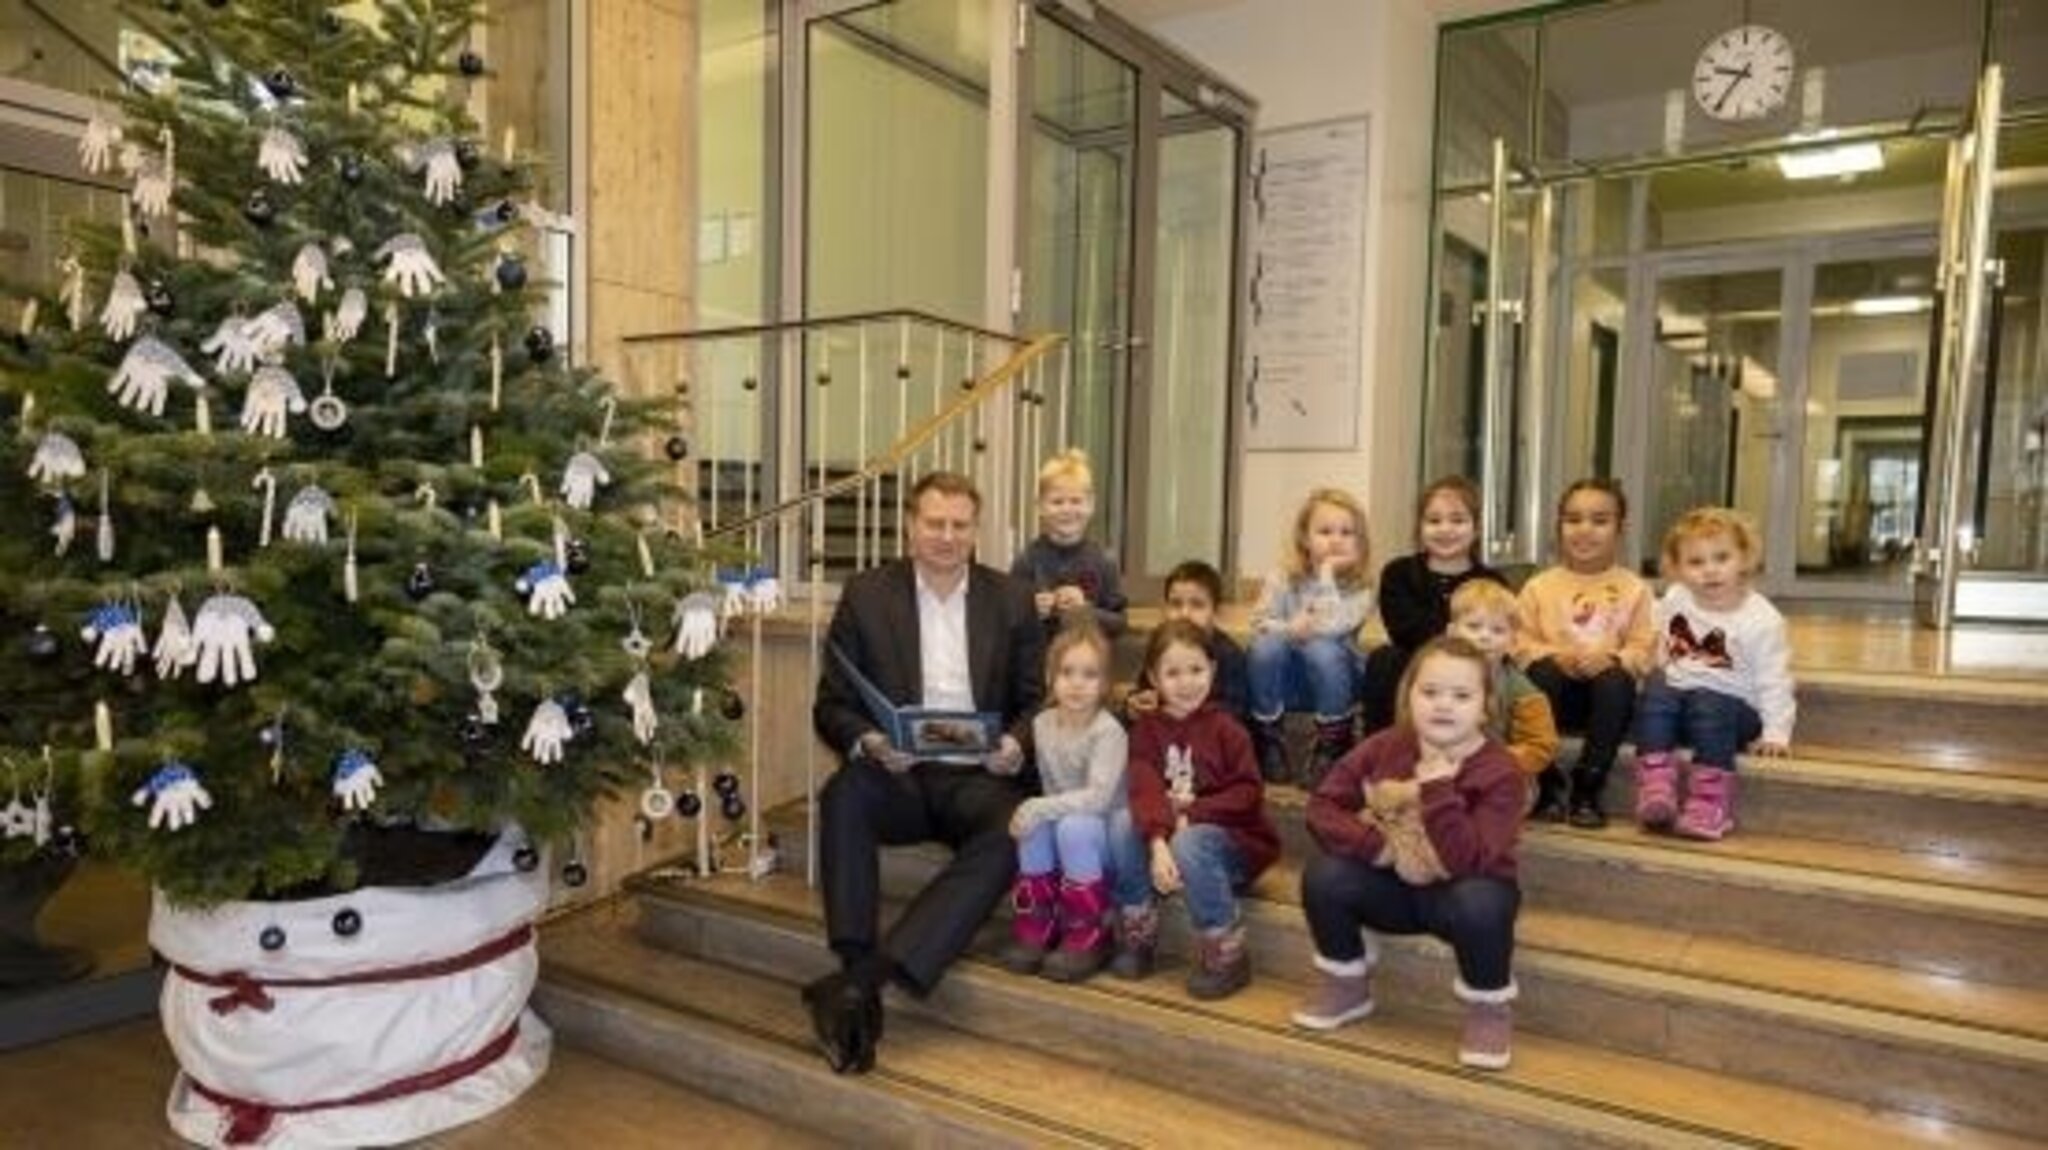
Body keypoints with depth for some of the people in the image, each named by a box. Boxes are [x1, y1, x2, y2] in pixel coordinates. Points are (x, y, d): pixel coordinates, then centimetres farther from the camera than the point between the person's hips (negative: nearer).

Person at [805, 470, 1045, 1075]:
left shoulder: (1012, 600, 9)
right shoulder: (866, 594, 5)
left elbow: (1035, 700, 11)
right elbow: (831, 706, 4)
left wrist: (1017, 743, -12)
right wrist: (867, 742, -18)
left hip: (977, 776, 0)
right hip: (896, 772, 0)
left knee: (1015, 831, -32)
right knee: (843, 794, -33)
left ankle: (863, 979, -36)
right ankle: (859, 980, -35)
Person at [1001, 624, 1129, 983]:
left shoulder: (1109, 731, -21)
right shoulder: (1042, 724, -2)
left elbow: (1098, 797, -31)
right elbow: (1050, 785, 7)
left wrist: (1038, 808, -35)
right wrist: (1035, 810, -13)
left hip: (1107, 830, -5)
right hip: (1065, 815, 5)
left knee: (1074, 827, -35)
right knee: (1033, 824, -27)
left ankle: (1089, 939, -18)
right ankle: (1035, 928, -11)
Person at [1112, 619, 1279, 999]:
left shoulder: (1225, 729, -8)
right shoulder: (1147, 728, 0)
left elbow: (1249, 793, -12)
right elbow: (1145, 790, -15)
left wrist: (1192, 814, -21)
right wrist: (1158, 843, -32)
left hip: (1232, 837, -3)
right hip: (1169, 833, 4)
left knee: (1189, 846, -35)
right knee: (1124, 830, -24)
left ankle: (1226, 956, -17)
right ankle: (1137, 938, -7)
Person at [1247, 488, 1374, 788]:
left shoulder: (1359, 589, -12)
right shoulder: (1283, 578, -6)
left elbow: (1331, 627, -29)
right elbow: (1259, 623, -11)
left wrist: (1327, 573, -27)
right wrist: (1290, 629, -29)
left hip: (1331, 679, -2)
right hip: (1285, 677, 2)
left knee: (1322, 649, -34)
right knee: (1266, 646, -30)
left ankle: (1331, 747, -14)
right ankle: (1268, 741, -9)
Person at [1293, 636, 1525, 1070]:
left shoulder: (1499, 774, -22)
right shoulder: (1385, 747, -11)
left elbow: (1466, 862, -32)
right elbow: (1322, 806, -12)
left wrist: (1439, 789, -38)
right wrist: (1376, 846, -26)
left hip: (1458, 894, -3)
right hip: (1394, 885, 3)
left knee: (1481, 901, -37)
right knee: (1323, 875, -22)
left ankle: (1489, 1009, -5)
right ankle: (1346, 986, 5)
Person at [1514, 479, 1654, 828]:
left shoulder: (1634, 589, 6)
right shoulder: (1539, 586, 7)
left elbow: (1643, 649, -1)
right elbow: (1523, 644, 2)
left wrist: (1612, 659, -21)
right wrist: (1556, 657, -17)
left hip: (1605, 687, 0)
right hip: (1559, 688, 0)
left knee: (1617, 680, -33)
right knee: (1543, 673, -32)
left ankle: (1588, 789, -22)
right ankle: (1547, 786, -20)